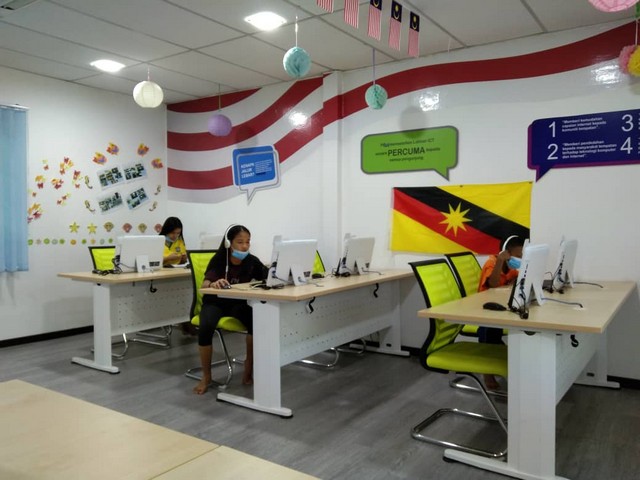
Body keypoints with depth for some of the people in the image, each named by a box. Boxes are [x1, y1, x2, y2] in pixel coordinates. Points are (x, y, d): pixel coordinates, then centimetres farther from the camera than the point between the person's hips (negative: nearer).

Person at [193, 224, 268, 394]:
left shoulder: (252, 261, -8)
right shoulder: (218, 259, -16)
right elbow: (204, 285, -30)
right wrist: (213, 284, -54)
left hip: (238, 304, 2)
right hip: (215, 303, -1)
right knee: (206, 328, -34)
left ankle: (248, 369, -9)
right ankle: (206, 377, -10)